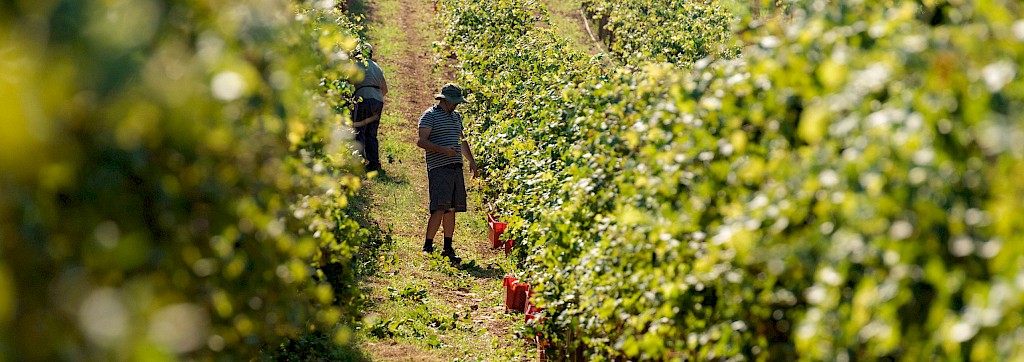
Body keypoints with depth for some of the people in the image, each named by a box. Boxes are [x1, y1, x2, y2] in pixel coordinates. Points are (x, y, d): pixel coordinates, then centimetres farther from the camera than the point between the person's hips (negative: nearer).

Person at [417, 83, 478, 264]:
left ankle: (448, 249, 13)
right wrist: (443, 150, -23)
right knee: (440, 208, -15)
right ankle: (427, 247, -8)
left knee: (452, 209, 7)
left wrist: (471, 160, 24)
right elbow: (421, 141, -13)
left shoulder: (456, 116, 21)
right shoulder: (430, 116, -4)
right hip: (439, 168, -8)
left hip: (456, 168, 8)